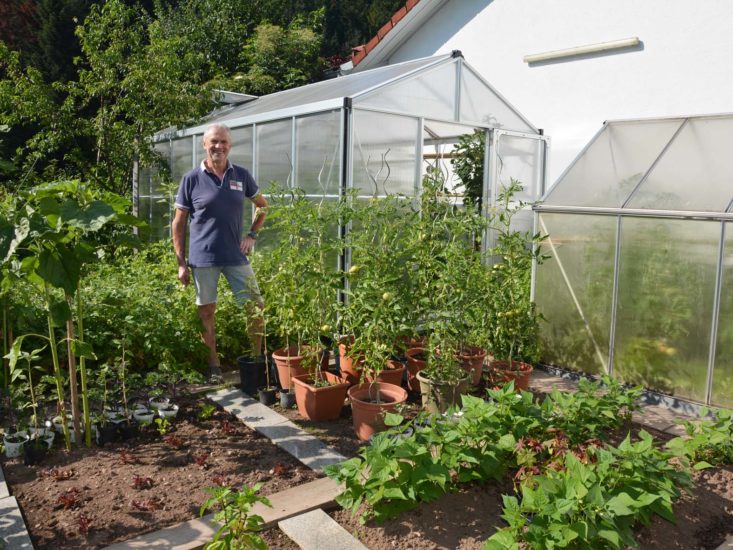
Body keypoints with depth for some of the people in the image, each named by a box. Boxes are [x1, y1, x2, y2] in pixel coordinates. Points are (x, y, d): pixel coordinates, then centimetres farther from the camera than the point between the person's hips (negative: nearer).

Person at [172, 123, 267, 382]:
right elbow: (179, 222, 1)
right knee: (207, 312, 7)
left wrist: (252, 234, 5)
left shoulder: (241, 175, 4)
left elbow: (262, 205, 19)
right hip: (203, 258, -2)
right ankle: (214, 364, 22)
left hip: (236, 256, 2)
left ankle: (258, 359, 21)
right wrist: (181, 263, -3)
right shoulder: (192, 179, -3)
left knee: (256, 307, 3)